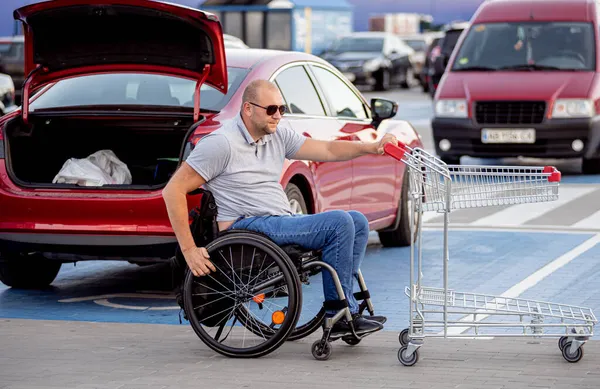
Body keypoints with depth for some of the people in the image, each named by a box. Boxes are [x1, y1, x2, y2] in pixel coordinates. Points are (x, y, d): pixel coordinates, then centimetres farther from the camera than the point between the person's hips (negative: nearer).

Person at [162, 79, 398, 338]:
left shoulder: (278, 136, 11)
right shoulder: (222, 143, -13)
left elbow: (327, 150, 9)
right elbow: (173, 190, -15)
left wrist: (372, 147, -9)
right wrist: (189, 250, -20)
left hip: (281, 222, 9)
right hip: (249, 227, -9)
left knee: (357, 222, 1)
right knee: (339, 223, -20)